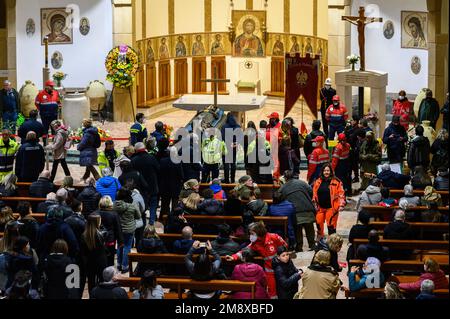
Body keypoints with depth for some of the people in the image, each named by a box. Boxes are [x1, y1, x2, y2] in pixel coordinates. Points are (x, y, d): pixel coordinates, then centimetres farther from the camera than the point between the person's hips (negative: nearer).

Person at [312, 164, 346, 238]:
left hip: (331, 208, -4)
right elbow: (314, 194, 15)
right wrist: (314, 204, 11)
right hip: (320, 208, 4)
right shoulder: (318, 182, 7)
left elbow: (341, 194, -6)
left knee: (331, 225, -1)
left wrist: (341, 205, -13)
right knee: (319, 224, 8)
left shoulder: (336, 182, -5)